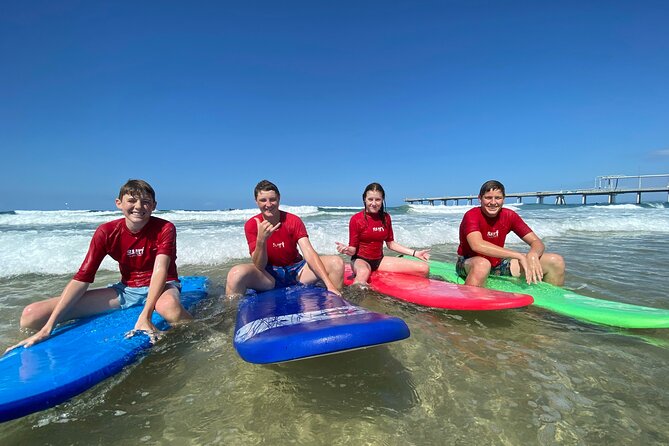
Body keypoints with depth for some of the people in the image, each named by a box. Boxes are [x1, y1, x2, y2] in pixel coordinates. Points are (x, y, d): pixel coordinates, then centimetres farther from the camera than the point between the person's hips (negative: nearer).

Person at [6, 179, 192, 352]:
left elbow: (160, 271, -28)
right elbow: (81, 279, -8)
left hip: (160, 287, -4)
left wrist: (145, 316, -41)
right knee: (31, 315, -7)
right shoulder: (106, 232, -5)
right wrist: (48, 327, -16)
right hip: (126, 290, 5)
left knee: (170, 307, -46)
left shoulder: (165, 229, -15)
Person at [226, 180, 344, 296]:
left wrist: (329, 285, -30)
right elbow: (259, 266, -14)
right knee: (236, 273, -33)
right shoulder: (251, 225, -9)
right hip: (269, 274, -1)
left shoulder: (294, 221, -7)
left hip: (296, 270, 2)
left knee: (336, 263, -17)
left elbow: (309, 253, -18)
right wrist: (261, 240, -34)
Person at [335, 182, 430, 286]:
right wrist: (347, 250, -32)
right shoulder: (356, 219, -10)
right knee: (363, 272, -46)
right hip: (361, 260, -5)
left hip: (379, 260, 6)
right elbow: (353, 249, -8)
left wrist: (414, 253, 8)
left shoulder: (386, 217, 5)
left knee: (424, 268, -7)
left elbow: (390, 243, 13)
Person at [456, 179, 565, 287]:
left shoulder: (509, 216, -3)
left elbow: (537, 242, -3)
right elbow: (477, 245, -37)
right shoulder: (471, 216, -19)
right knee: (482, 264, -44)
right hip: (468, 264, -6)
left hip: (498, 264, 6)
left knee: (556, 262, -2)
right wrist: (519, 256, -36)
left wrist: (532, 255, -29)